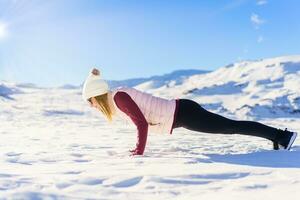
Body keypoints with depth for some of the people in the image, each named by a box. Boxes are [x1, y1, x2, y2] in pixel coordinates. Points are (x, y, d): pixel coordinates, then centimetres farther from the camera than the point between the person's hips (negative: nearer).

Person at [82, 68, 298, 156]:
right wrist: (139, 146, 23)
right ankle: (277, 136, 27)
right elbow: (142, 122, 23)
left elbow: (142, 123, -22)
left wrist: (139, 152, -14)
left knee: (231, 127, -3)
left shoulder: (119, 97, -16)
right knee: (228, 126, 15)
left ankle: (281, 135, 7)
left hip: (181, 113, -9)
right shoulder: (118, 97, 13)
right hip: (178, 111, 9)